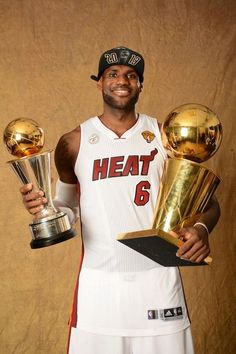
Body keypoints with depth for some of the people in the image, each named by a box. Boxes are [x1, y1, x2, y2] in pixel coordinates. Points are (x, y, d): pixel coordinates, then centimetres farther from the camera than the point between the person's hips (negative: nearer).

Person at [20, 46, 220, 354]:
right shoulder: (74, 143, 2)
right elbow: (68, 208, 12)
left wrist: (201, 229, -18)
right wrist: (43, 205, -10)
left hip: (158, 278, 0)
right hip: (99, 282, 0)